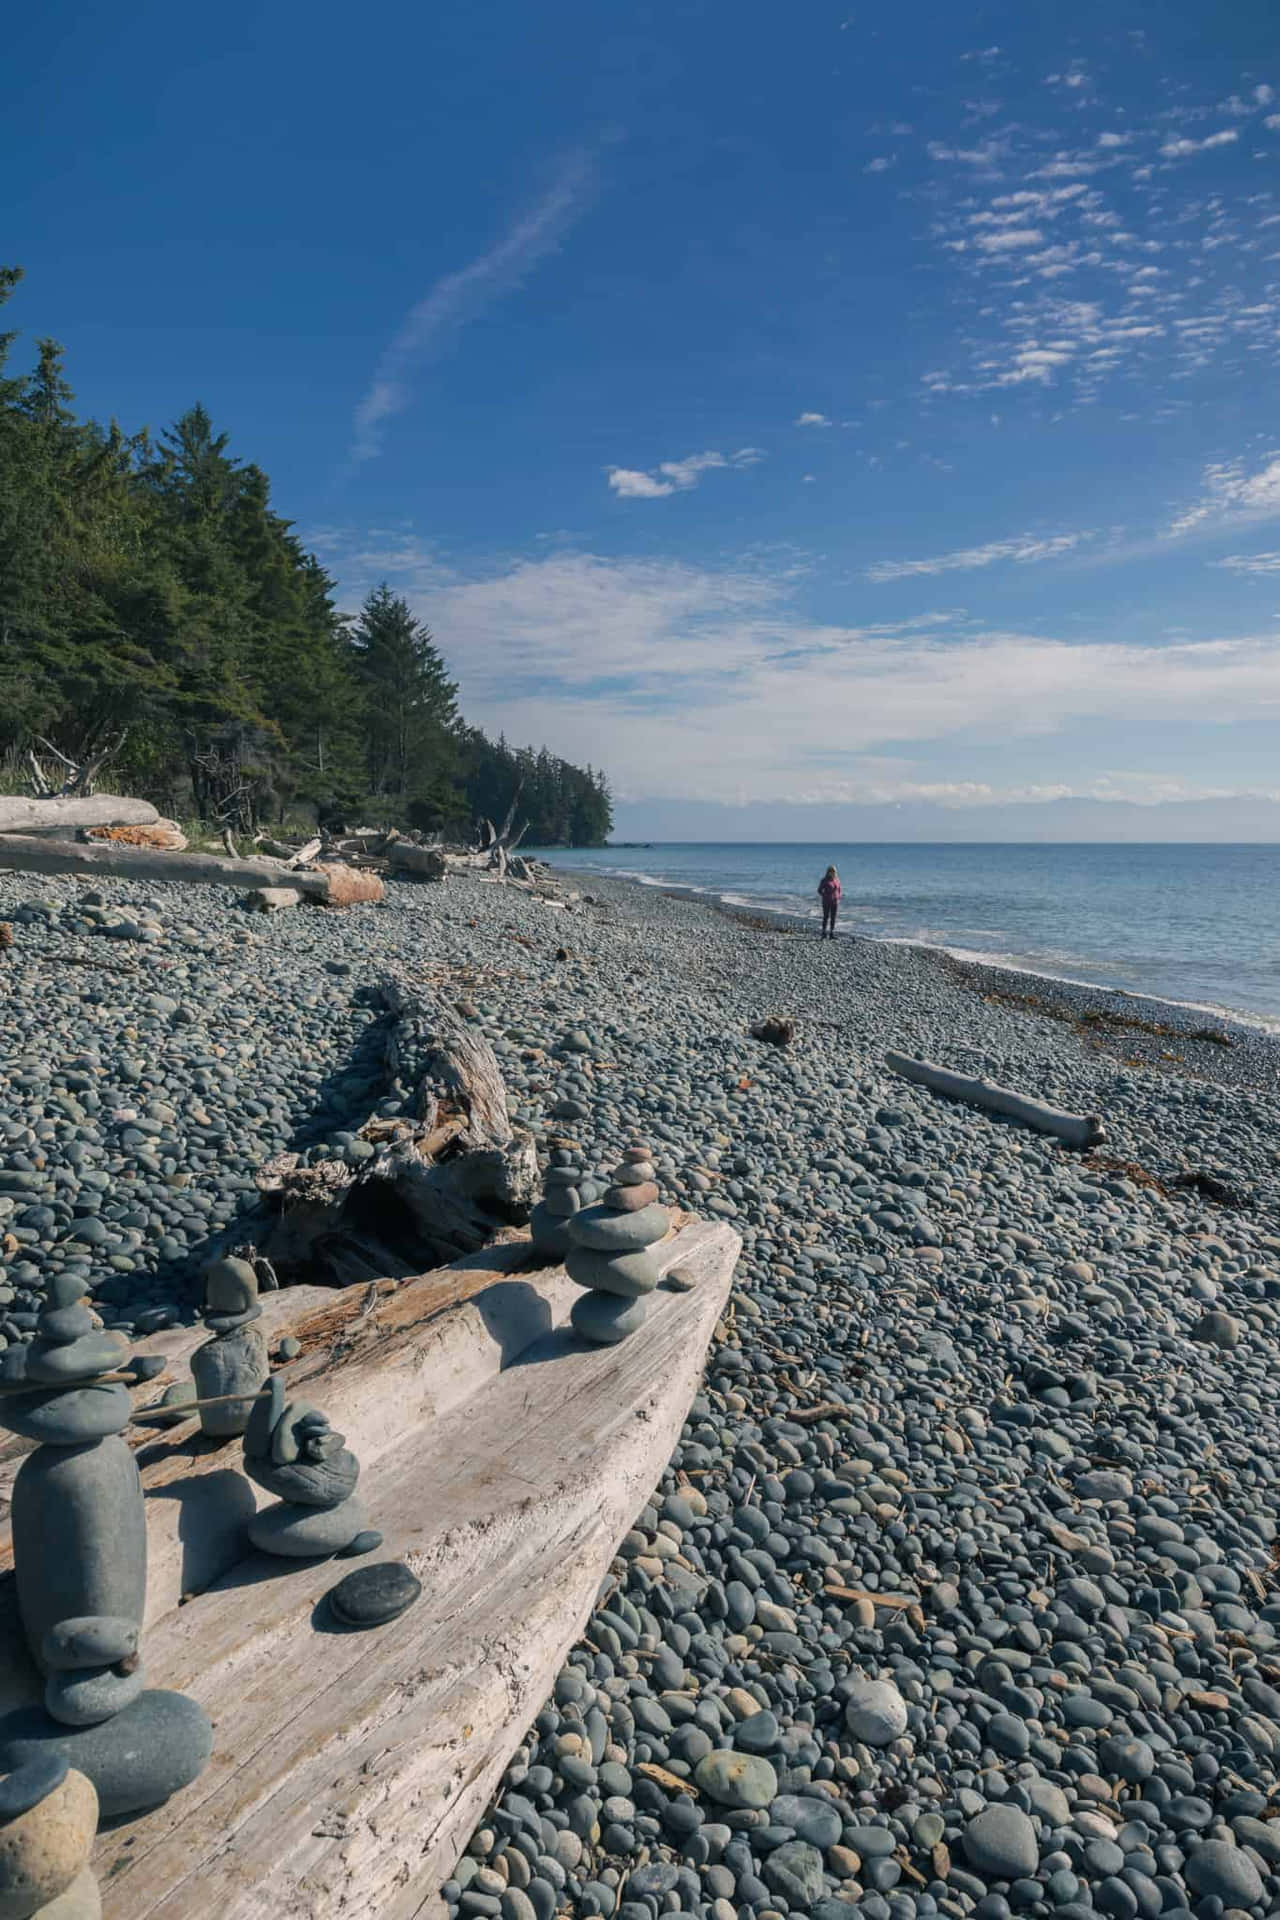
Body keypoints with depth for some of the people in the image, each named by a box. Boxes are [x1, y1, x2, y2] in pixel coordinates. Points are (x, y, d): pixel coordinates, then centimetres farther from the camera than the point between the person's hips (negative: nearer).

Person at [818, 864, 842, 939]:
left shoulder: (837, 880, 7)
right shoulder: (824, 880, -6)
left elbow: (840, 889, 16)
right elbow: (819, 890, -4)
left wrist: (839, 897, 1)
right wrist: (826, 896, -11)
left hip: (835, 902, 4)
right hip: (826, 902, -4)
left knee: (833, 918, 4)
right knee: (826, 917, -6)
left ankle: (832, 934, 8)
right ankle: (824, 934, 0)